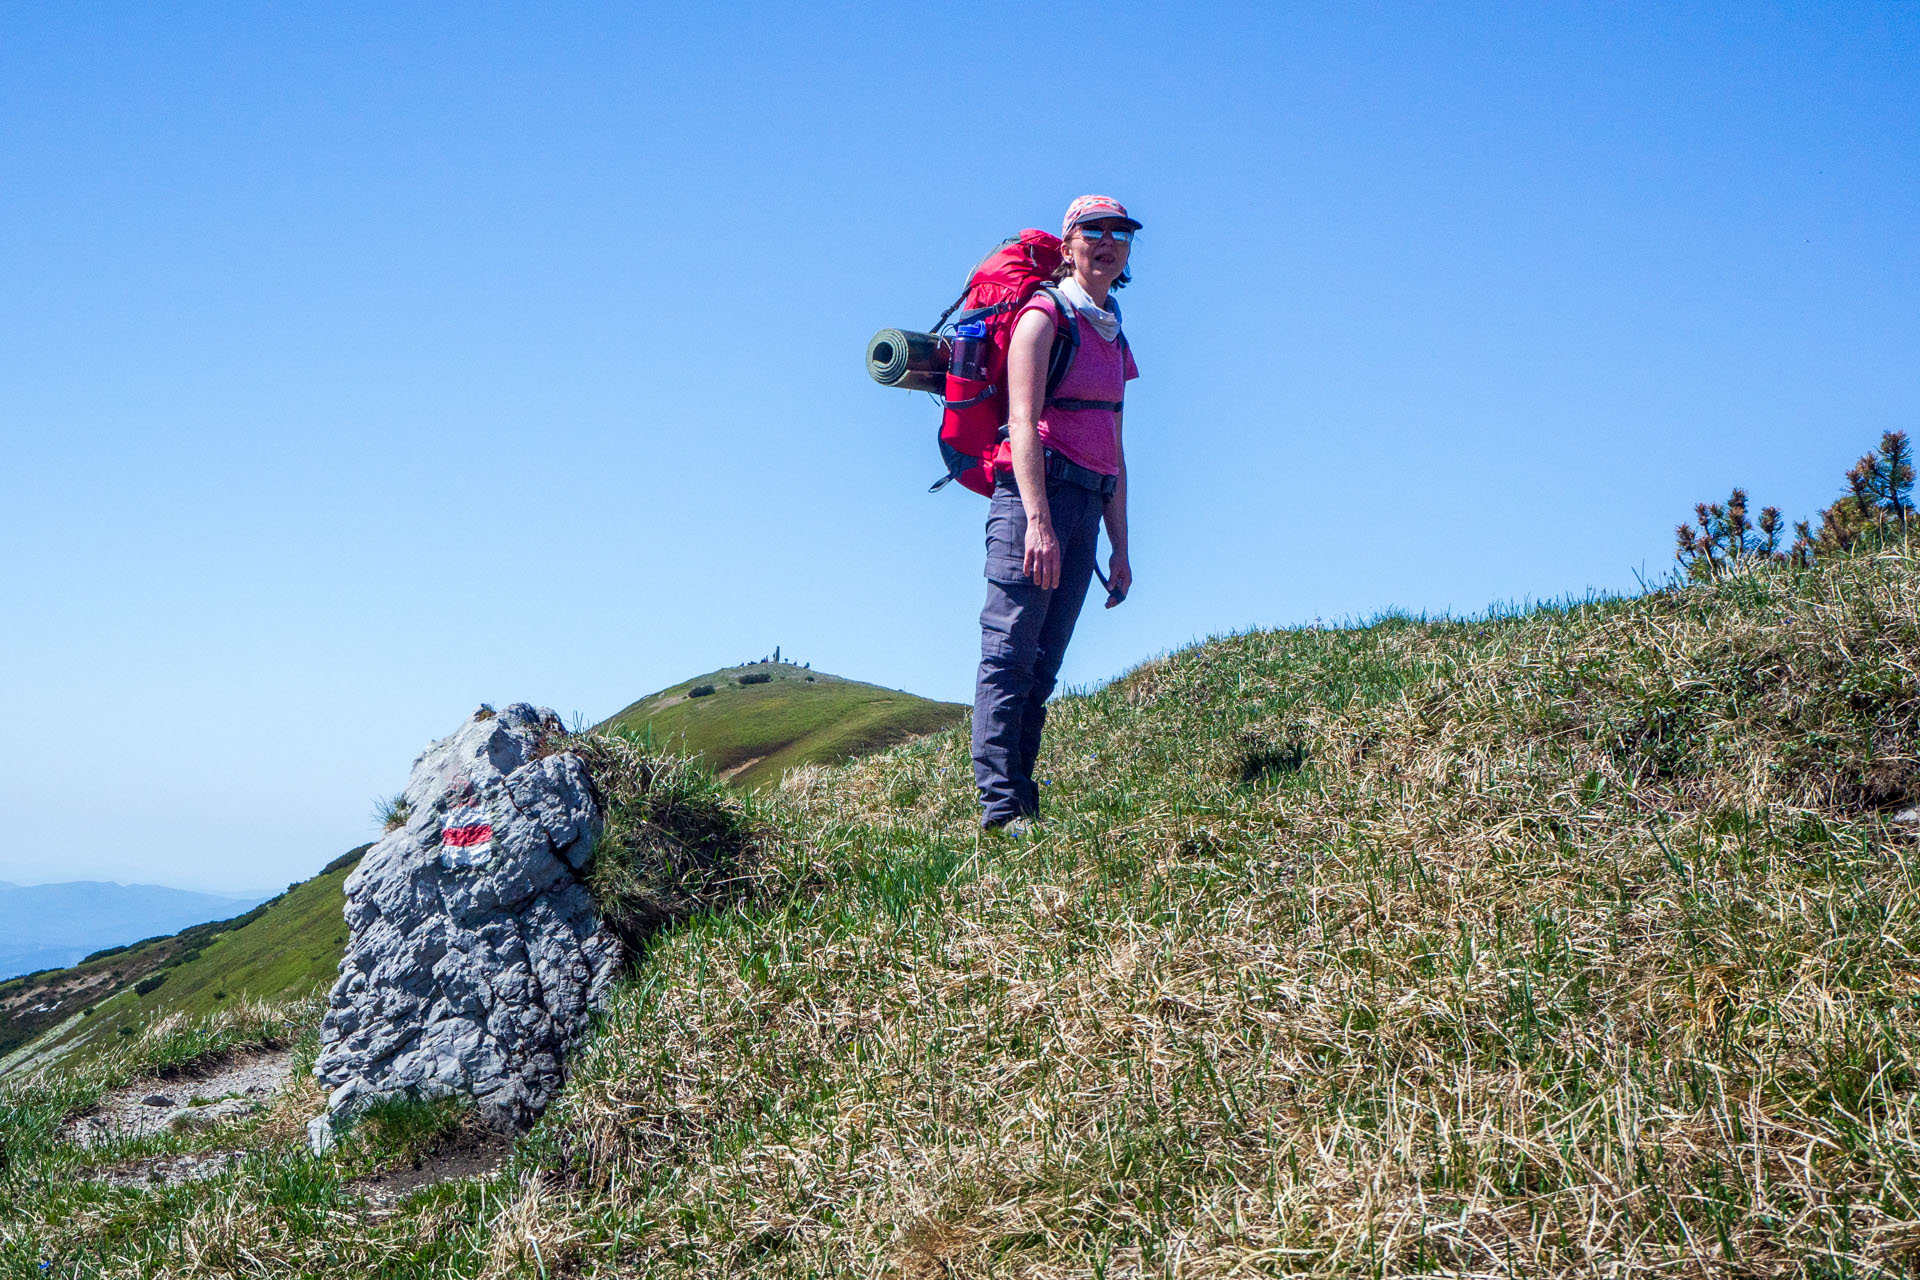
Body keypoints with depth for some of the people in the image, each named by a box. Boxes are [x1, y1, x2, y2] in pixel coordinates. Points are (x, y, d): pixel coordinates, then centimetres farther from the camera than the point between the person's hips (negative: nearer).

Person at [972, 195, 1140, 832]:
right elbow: (1022, 422, -12)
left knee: (1042, 665, 5)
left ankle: (1023, 800, 5)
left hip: (1087, 506, 8)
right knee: (1010, 654, -11)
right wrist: (1038, 521, -22)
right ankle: (1001, 806, -15)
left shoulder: (1113, 338, 23)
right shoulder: (1044, 316, 0)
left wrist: (1120, 547, 19)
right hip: (1036, 491, -8)